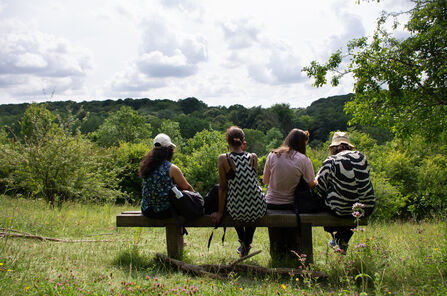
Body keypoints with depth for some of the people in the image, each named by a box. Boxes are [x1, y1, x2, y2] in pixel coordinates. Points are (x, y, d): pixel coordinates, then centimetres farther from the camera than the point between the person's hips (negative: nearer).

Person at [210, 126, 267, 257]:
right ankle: (247, 244, 47)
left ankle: (242, 240, 48)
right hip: (259, 210, 2)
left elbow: (223, 187, -7)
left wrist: (220, 212, 3)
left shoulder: (223, 159, -10)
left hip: (237, 212, -2)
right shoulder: (253, 157, -3)